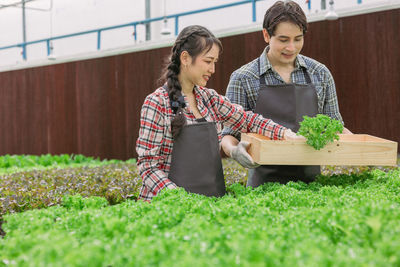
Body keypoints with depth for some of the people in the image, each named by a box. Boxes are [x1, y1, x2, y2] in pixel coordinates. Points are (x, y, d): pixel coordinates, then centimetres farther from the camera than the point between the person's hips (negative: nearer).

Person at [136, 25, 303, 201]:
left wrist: (284, 133, 3)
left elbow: (247, 119, 18)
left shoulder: (209, 98, 11)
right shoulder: (157, 103, -7)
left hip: (211, 197, 6)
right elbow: (148, 165, -9)